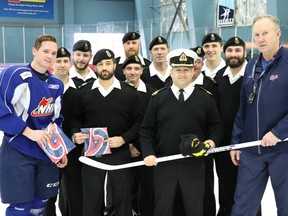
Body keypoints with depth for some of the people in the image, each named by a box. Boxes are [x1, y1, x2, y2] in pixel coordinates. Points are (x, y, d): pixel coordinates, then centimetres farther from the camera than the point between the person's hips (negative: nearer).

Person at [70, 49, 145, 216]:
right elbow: (76, 119, 12)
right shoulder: (84, 92, 6)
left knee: (122, 198, 8)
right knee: (91, 199, 10)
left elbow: (140, 121, -1)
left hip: (120, 153, -1)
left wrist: (124, 139, -14)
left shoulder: (130, 92, 0)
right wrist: (76, 134, -8)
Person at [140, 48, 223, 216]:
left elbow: (216, 126, 8)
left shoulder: (206, 97, 3)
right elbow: (146, 130, 3)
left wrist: (212, 141, -12)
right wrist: (148, 153, -10)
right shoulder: (158, 97, 3)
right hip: (164, 164, 0)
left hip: (194, 165, 0)